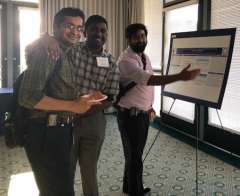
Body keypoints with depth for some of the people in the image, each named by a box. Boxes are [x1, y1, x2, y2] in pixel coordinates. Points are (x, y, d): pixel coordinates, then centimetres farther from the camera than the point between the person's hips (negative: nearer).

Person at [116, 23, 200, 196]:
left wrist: (149, 106, 17)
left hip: (143, 114, 9)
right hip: (130, 115, -8)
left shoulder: (145, 57, 9)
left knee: (135, 154, 21)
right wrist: (180, 77, -41)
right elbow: (147, 79, -35)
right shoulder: (126, 61, -21)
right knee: (134, 157, 3)